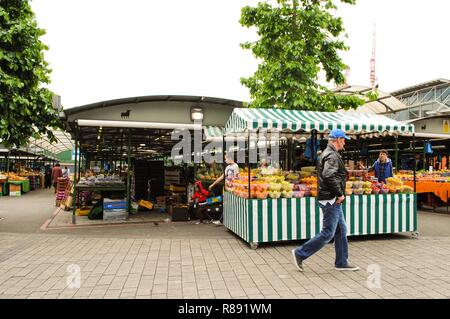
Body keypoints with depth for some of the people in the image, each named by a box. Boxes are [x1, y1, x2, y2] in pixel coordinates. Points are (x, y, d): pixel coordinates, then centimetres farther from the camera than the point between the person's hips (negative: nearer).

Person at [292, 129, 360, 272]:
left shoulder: (326, 153, 17)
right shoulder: (332, 156, -16)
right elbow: (329, 176, -30)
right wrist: (340, 193, -20)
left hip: (333, 200, 11)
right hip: (331, 200, -11)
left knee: (341, 231, 15)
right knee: (327, 233, -5)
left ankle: (342, 262, 24)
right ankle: (300, 253, 2)